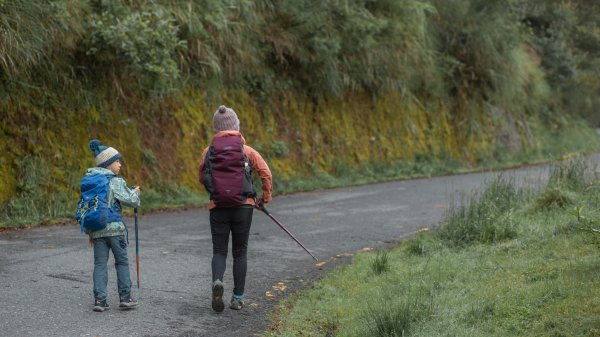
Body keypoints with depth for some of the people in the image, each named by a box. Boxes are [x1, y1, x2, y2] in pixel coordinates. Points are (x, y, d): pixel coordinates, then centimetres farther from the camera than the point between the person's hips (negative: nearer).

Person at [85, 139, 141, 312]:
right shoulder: (116, 181, -9)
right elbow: (130, 201, -11)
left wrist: (89, 231, 17)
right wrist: (135, 192, 12)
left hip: (96, 229, 4)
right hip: (115, 227, -4)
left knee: (100, 264, 6)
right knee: (122, 262, 8)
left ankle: (99, 299, 0)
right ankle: (125, 298, 7)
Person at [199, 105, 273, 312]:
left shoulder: (209, 151, 1)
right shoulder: (247, 151, -3)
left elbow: (202, 179, 10)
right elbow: (266, 174, -7)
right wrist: (265, 198, 5)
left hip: (218, 207, 0)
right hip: (243, 206, 0)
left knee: (219, 251, 9)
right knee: (240, 252, 11)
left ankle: (217, 280, -21)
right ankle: (238, 298, 12)